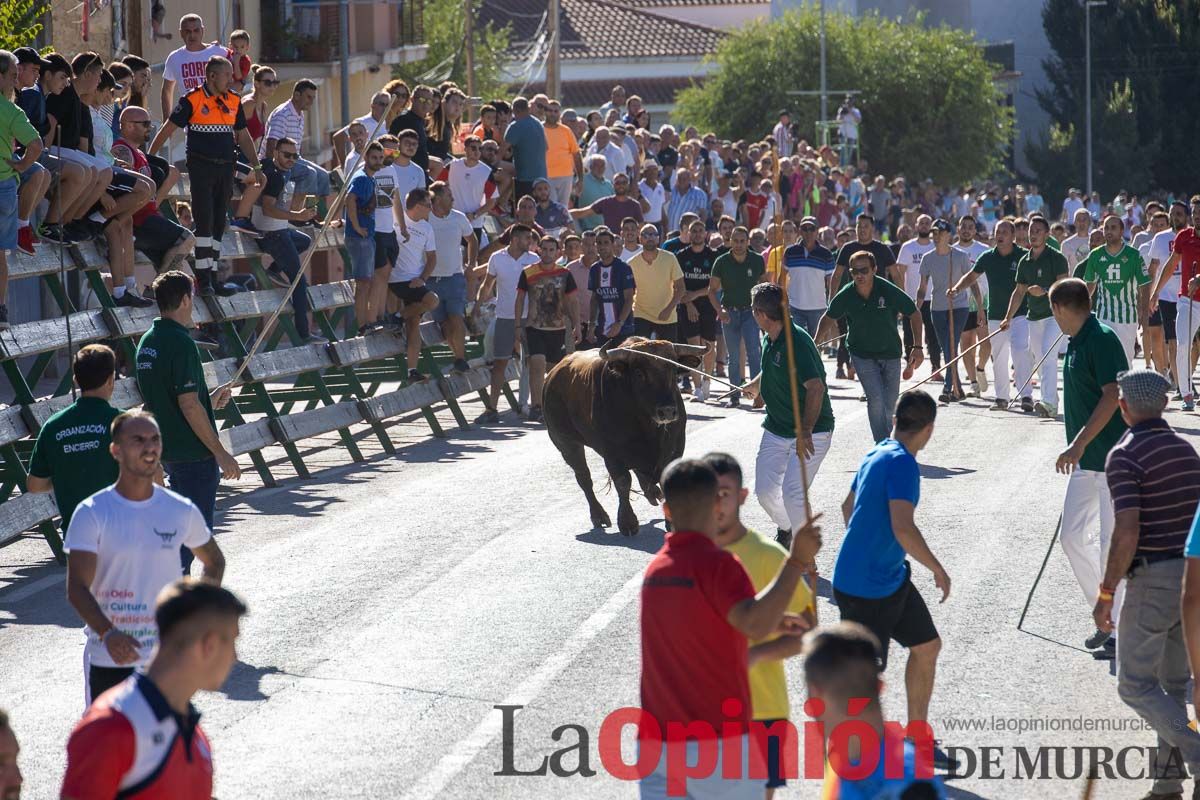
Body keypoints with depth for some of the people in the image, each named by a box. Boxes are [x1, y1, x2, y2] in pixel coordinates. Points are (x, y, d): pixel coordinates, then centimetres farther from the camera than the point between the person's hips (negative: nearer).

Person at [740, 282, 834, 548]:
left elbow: (816, 387, -34)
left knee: (793, 492, -18)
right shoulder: (769, 340, 5)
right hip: (775, 429, 8)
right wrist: (754, 386, 49)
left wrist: (806, 431, -40)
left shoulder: (797, 342, -24)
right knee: (765, 491, 7)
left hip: (812, 433, -8)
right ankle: (785, 530, 35)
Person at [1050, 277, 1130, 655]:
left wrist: (1079, 444, -27)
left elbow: (1111, 396, -24)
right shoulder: (1076, 343, 12)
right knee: (1073, 536, 9)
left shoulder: (1102, 340, -16)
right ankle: (1106, 617, 18)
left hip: (1114, 459, -10)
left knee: (1113, 545, -5)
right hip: (1087, 461, 10)